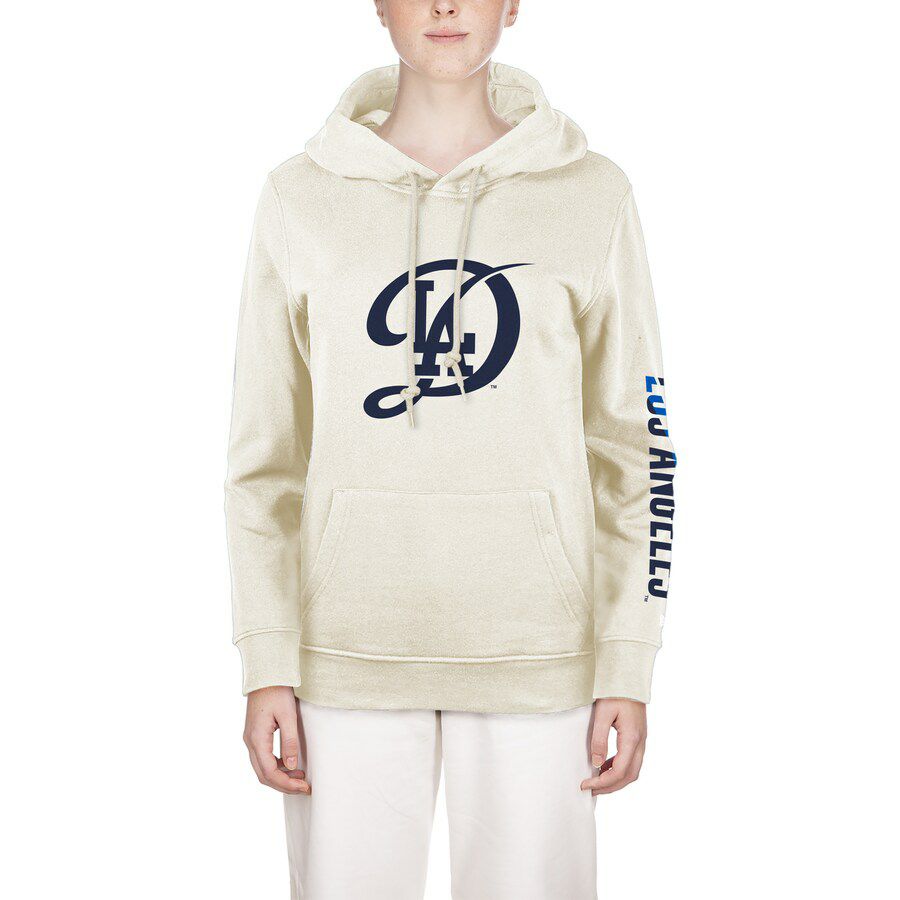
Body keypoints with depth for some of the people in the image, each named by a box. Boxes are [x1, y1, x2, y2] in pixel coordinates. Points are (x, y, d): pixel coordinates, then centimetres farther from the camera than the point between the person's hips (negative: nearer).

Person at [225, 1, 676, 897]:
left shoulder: (591, 195, 3)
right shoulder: (302, 198, 4)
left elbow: (633, 443, 4)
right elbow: (266, 448, 5)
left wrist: (628, 666, 0)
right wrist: (267, 663, 0)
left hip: (534, 652, 0)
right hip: (351, 650, 1)